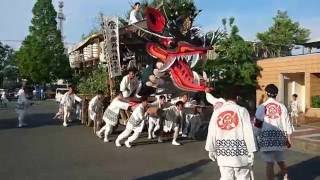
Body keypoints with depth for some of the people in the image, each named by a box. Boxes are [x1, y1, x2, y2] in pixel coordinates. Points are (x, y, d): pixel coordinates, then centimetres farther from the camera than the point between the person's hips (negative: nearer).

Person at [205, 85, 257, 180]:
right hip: (239, 151, -2)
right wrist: (251, 151, -4)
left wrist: (211, 150, 14)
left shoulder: (216, 112, 1)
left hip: (223, 152, 3)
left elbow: (211, 132, 4)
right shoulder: (242, 110, -7)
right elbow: (248, 132, -9)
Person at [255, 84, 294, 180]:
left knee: (269, 163, 0)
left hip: (266, 137, -3)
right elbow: (287, 123, 3)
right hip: (279, 136, 3)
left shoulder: (262, 107, -4)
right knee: (281, 161, 21)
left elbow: (257, 123, -8)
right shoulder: (281, 106, 2)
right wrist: (289, 139, 10)